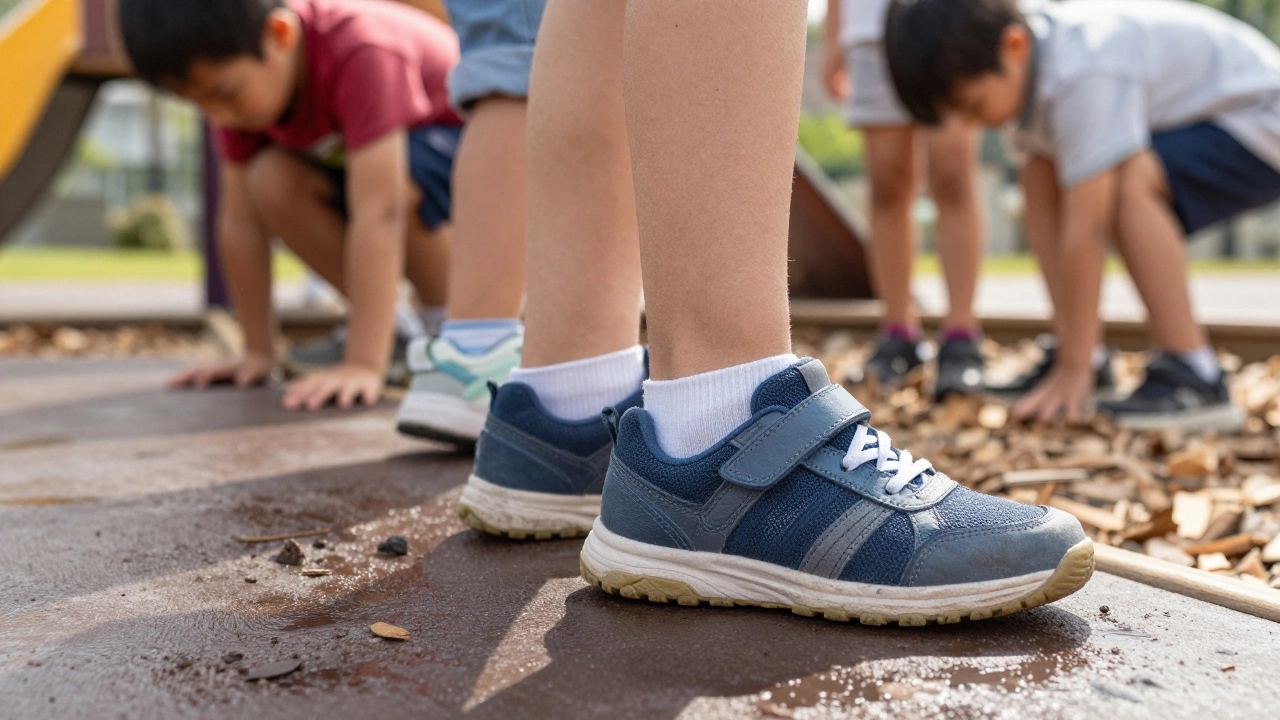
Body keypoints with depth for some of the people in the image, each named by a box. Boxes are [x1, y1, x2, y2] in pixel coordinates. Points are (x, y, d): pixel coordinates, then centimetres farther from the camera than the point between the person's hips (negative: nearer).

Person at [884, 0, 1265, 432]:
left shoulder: (1084, 74, -33)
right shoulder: (1025, 63, -4)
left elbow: (1087, 230, -32)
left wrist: (1074, 369, -27)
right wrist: (1070, 352, -6)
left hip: (1261, 124, -9)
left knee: (1129, 182, -33)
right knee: (1041, 177, 2)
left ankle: (1193, 380, -27)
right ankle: (1078, 360, 6)